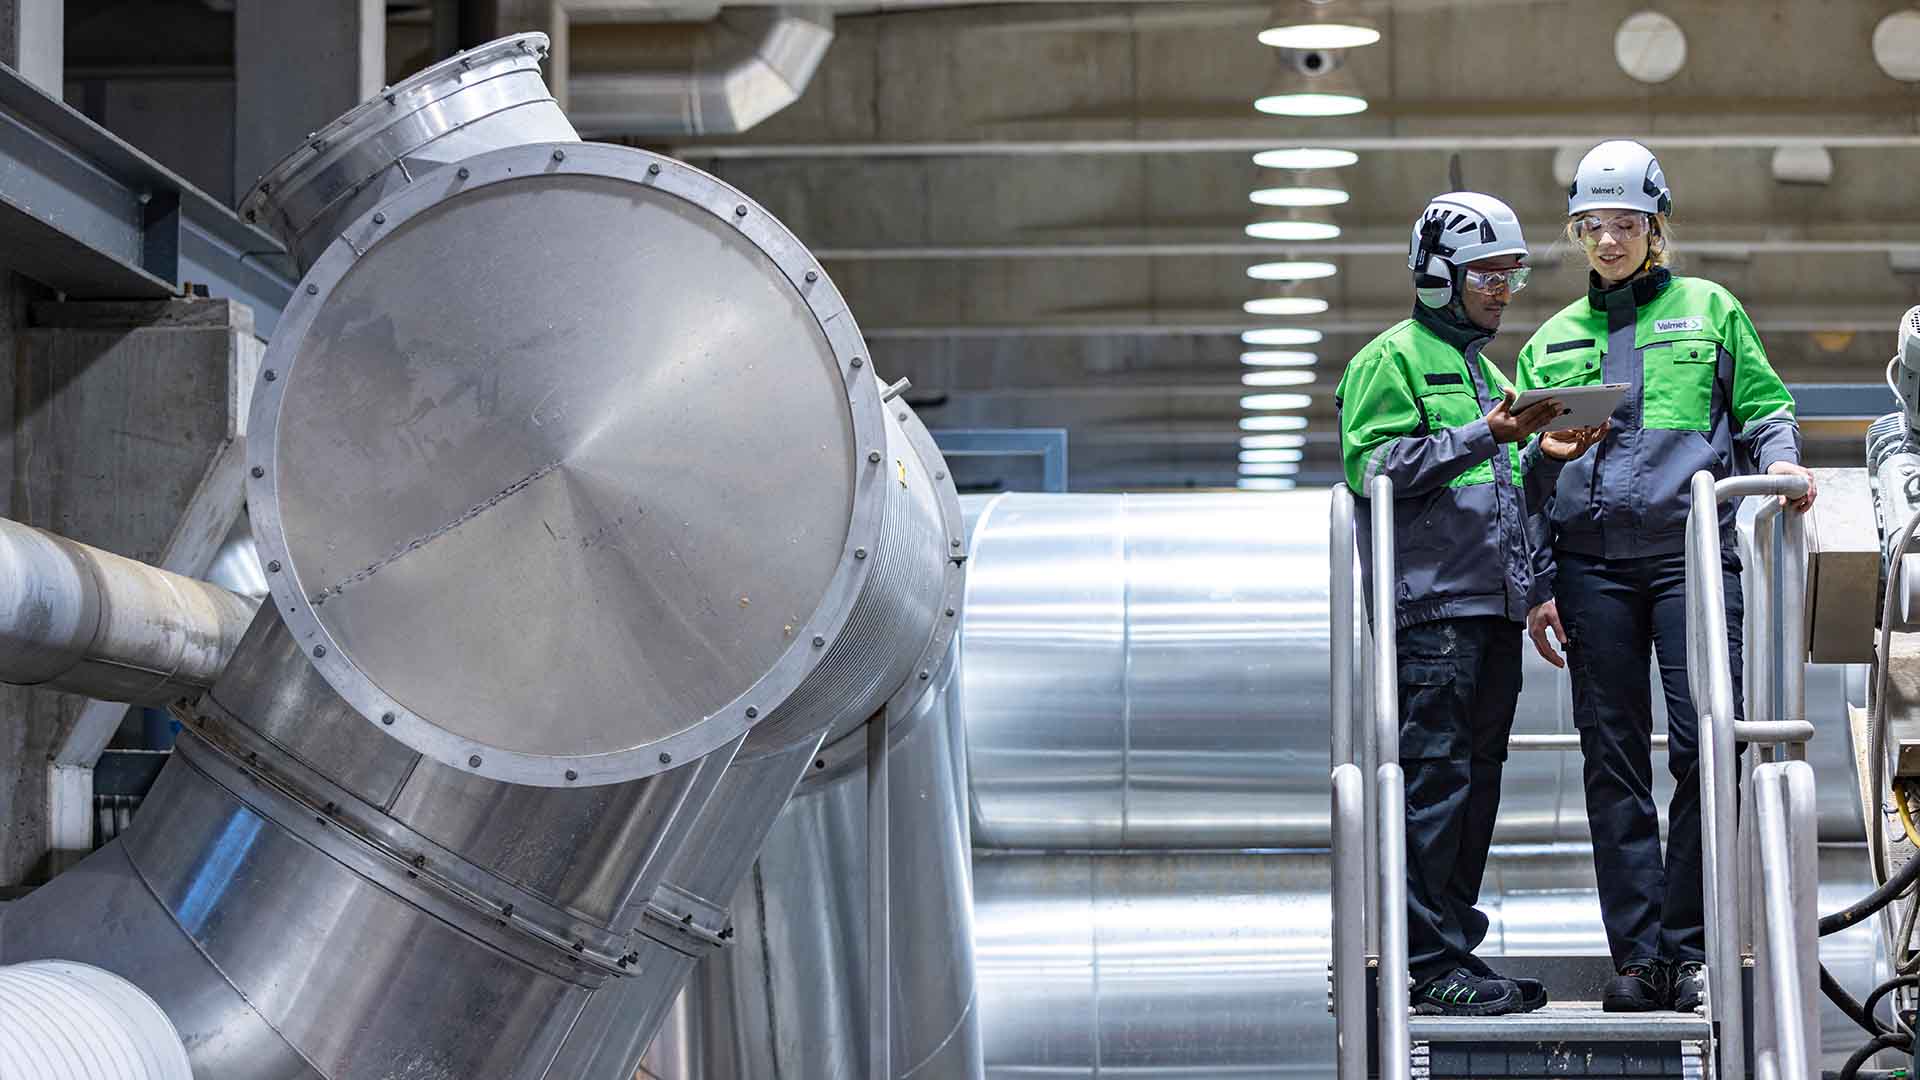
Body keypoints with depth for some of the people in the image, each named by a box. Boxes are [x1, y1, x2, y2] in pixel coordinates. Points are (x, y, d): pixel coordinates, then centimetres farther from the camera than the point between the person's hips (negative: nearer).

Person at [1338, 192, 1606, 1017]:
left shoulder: (1488, 370, 26)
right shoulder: (1392, 359, -1)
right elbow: (1374, 465, -14)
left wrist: (1541, 454, 10)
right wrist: (1483, 436, -18)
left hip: (1494, 606, 9)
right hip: (1433, 603, -9)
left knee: (1476, 778, 9)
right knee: (1435, 778, -10)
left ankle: (1452, 946, 14)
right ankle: (1430, 963, -9)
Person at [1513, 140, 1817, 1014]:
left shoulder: (1710, 311, 11)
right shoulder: (1551, 342, 17)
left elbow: (1763, 408, 10)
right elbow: (1533, 474, 16)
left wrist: (1780, 458, -13)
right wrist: (1539, 584, 8)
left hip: (1692, 552, -2)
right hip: (1592, 565, 3)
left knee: (1704, 746, -11)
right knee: (1613, 761, 1)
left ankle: (1689, 944, -2)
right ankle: (1639, 955, 5)